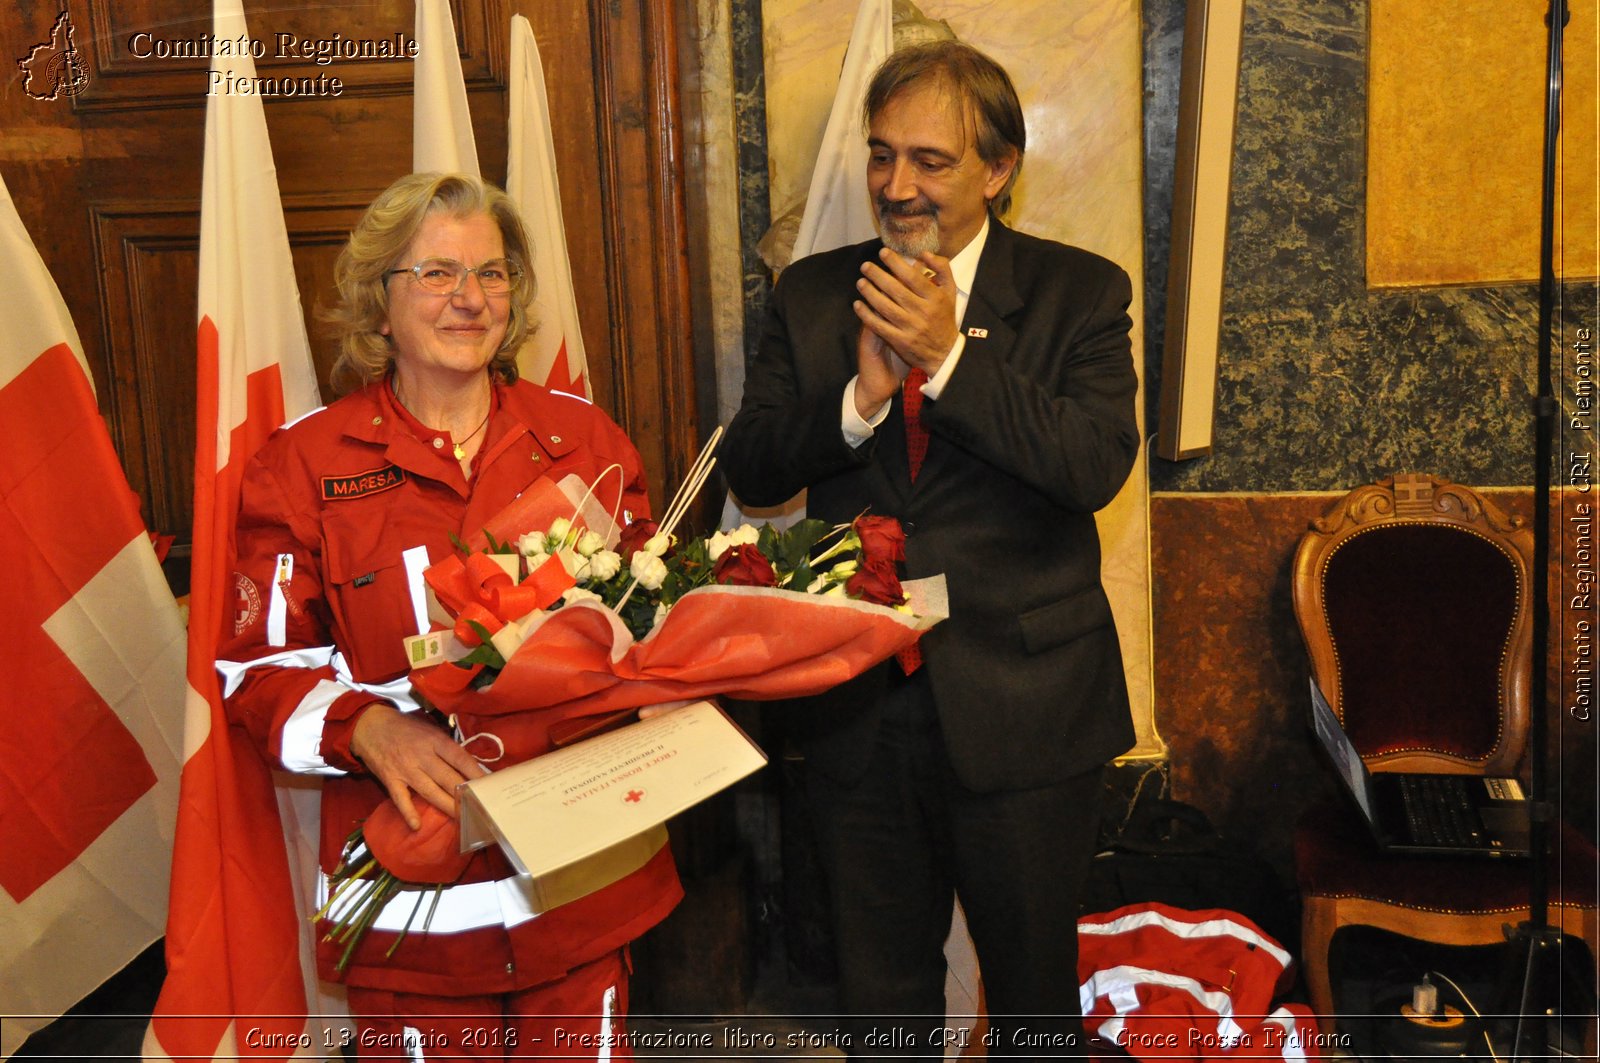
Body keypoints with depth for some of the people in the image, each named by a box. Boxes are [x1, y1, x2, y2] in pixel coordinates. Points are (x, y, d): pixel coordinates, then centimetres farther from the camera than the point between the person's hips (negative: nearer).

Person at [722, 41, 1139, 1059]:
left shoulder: (1081, 292, -5)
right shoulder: (813, 292, 3)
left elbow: (1096, 466, -19)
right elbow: (749, 469, -4)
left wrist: (947, 354, -24)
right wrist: (862, 394, -20)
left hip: (1021, 707, -2)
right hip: (858, 707, 3)